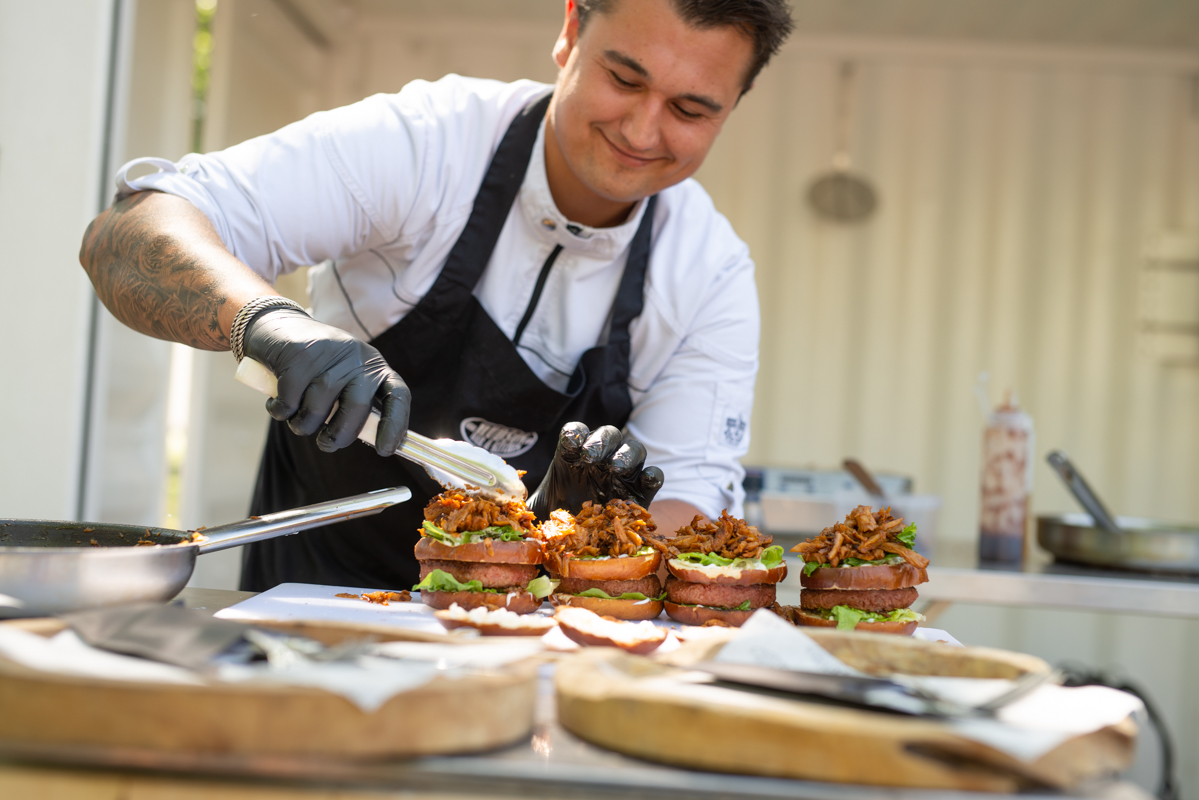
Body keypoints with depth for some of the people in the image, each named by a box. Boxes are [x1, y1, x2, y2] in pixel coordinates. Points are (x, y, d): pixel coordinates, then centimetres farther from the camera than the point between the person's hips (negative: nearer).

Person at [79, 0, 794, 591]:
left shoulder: (715, 276, -8)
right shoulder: (422, 143, -17)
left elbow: (689, 504, -10)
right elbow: (125, 234, -21)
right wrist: (267, 319, -42)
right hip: (316, 575, -3)